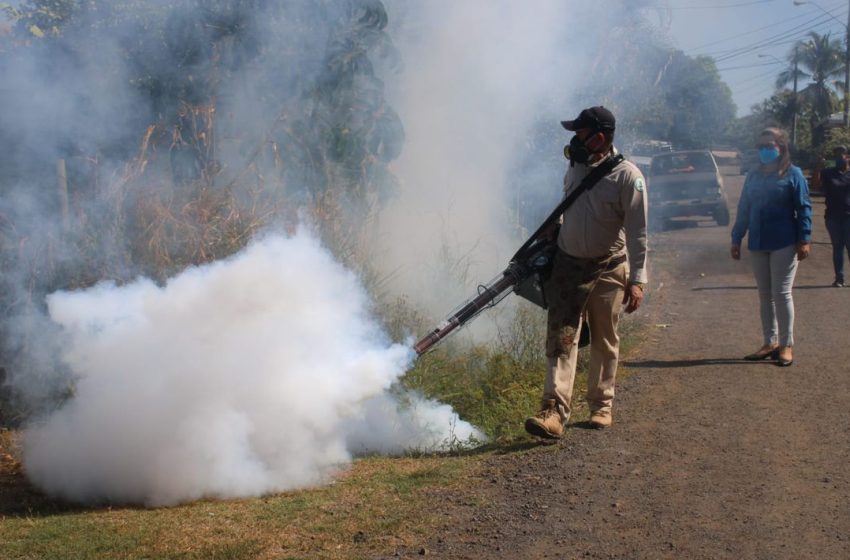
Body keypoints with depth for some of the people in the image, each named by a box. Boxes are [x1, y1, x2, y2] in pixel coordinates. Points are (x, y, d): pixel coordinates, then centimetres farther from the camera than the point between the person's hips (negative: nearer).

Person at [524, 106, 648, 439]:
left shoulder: (627, 176, -14)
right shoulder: (575, 168, 4)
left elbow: (637, 233, -15)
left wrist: (637, 279, -19)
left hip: (607, 269, -4)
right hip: (568, 264, 4)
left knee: (605, 342, 10)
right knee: (561, 338, -8)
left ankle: (601, 405, 25)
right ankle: (555, 411, -14)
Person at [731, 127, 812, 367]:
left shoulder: (792, 174, -2)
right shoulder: (753, 177, 12)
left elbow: (803, 208, -6)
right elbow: (743, 209, 14)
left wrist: (804, 240, -13)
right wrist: (736, 239, 10)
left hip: (784, 244, -5)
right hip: (758, 245, 5)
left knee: (781, 293, -4)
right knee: (765, 295, 9)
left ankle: (786, 345, 3)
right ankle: (770, 343, 16)